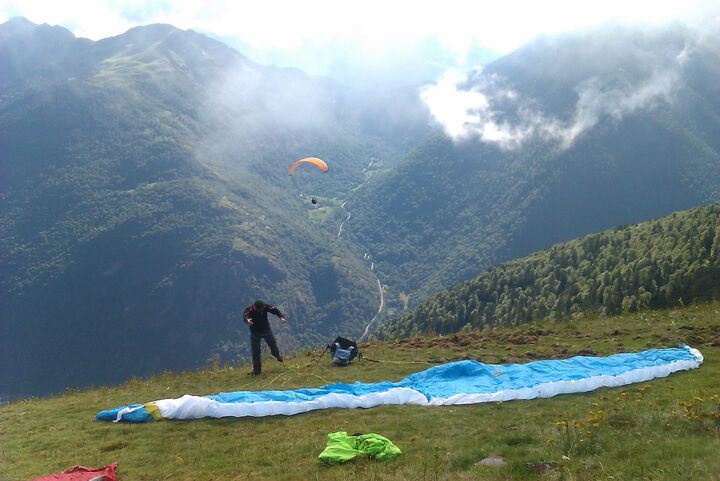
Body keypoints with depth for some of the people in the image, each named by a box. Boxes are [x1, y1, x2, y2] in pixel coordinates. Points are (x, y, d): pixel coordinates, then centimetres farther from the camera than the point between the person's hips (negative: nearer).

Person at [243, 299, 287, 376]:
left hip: (266, 330, 2)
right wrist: (247, 320, -74)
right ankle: (256, 369, 13)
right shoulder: (249, 309, -29)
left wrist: (281, 317, -46)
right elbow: (245, 315, -48)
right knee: (255, 351, 1)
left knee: (273, 344, 21)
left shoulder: (265, 307, -22)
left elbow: (275, 310, -26)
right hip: (255, 332, -2)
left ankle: (276, 355, 54)